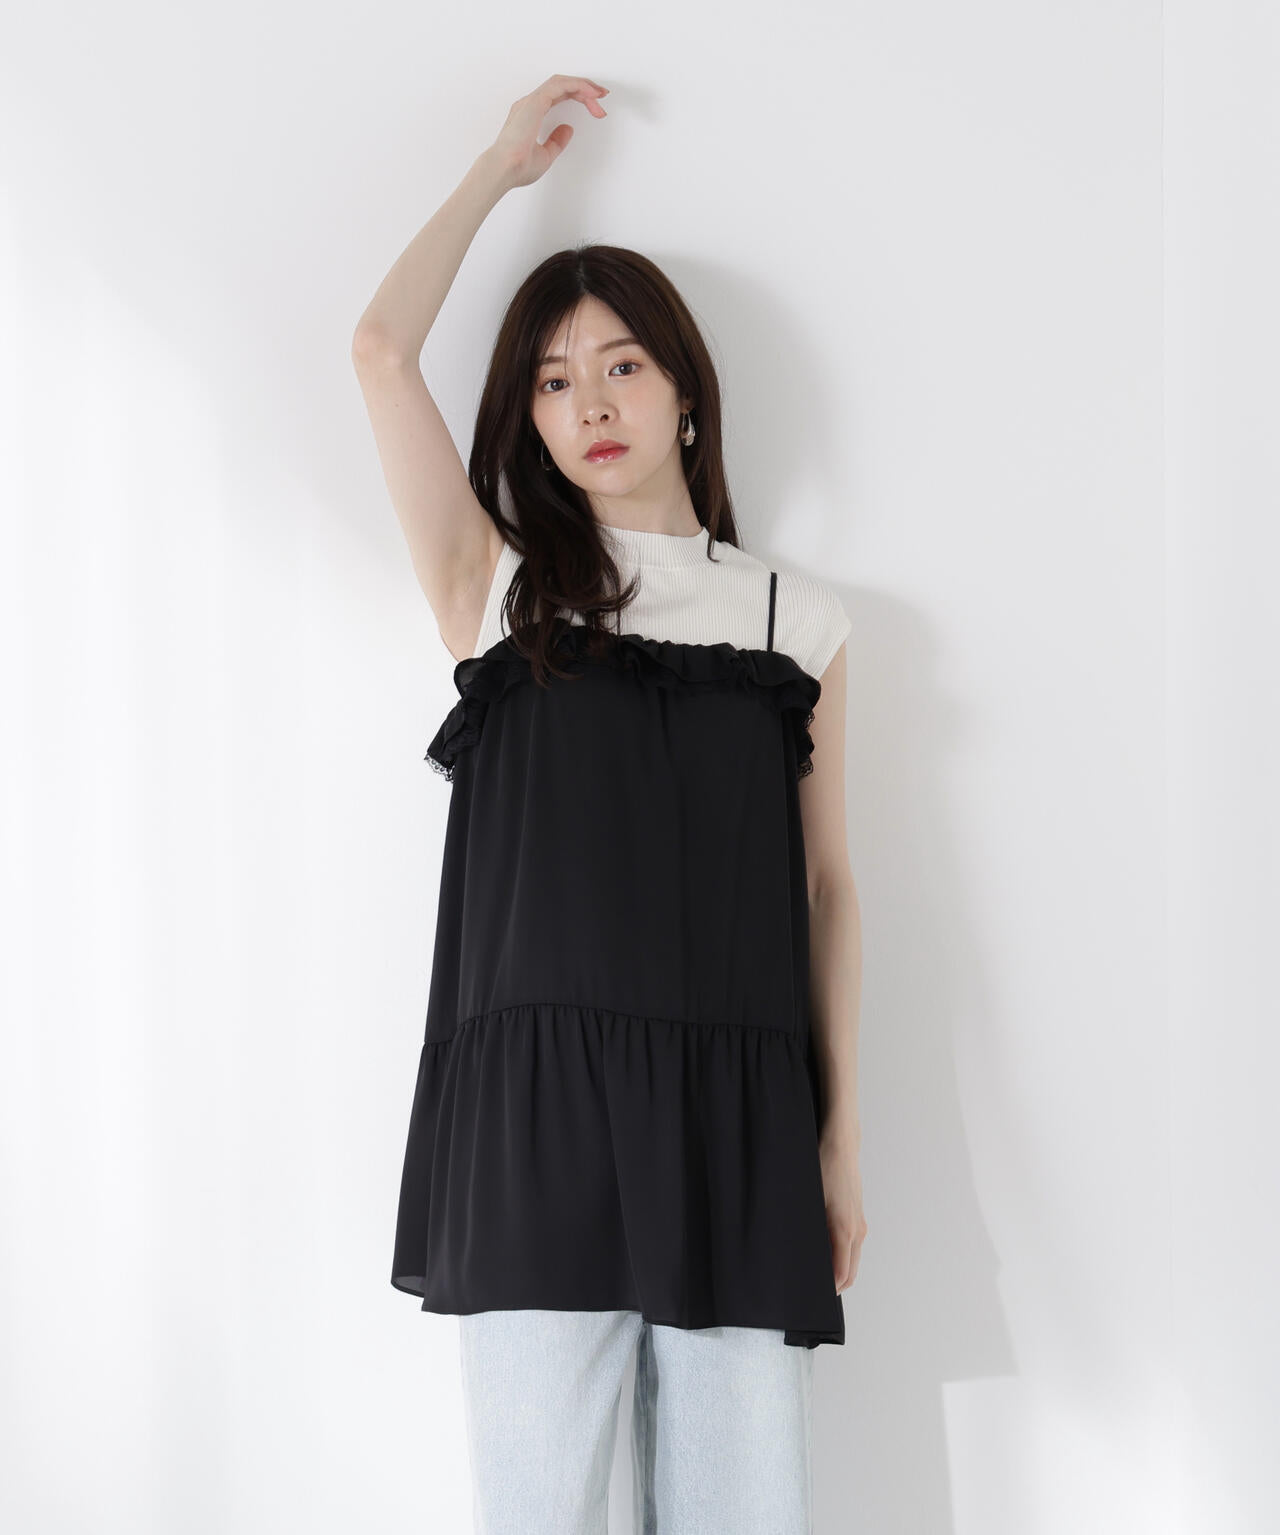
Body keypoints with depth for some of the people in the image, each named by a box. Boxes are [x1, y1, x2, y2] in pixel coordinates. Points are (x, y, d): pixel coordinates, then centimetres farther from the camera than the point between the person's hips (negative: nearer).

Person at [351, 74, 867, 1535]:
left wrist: (841, 1134, 7)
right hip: (532, 1101, -1)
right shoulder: (497, 585, 12)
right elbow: (380, 348, 2)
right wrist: (503, 162, 14)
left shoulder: (797, 619, 13)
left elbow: (826, 884, 12)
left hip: (736, 1116, 1)